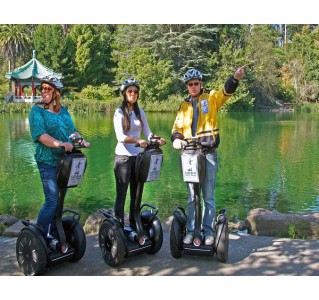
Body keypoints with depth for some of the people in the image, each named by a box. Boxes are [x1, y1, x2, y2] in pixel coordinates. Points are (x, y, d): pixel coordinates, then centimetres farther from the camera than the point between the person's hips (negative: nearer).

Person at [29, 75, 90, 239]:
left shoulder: (63, 110, 12)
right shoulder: (37, 110, -6)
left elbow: (72, 130, 14)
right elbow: (40, 134, -18)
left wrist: (80, 140, -7)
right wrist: (60, 144, -31)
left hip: (65, 160, 6)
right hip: (48, 162, -6)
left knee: (60, 199, 15)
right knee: (51, 201, -8)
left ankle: (54, 234, 29)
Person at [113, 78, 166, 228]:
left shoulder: (140, 112, 11)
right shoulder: (119, 112, -3)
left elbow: (147, 133, 4)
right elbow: (120, 136, -16)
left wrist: (157, 139, -17)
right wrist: (137, 140, -32)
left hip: (138, 156, 5)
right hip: (123, 156, -5)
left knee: (136, 194, 8)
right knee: (121, 194, -3)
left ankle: (134, 226, 17)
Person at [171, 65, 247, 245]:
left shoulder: (211, 99, 5)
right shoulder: (184, 106, 14)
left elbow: (226, 92, -12)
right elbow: (178, 126, 9)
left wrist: (235, 79, -32)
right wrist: (177, 139, -12)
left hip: (208, 153, -3)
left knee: (208, 196, 3)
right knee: (191, 196, 9)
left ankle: (208, 231, 12)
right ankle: (191, 231, 17)